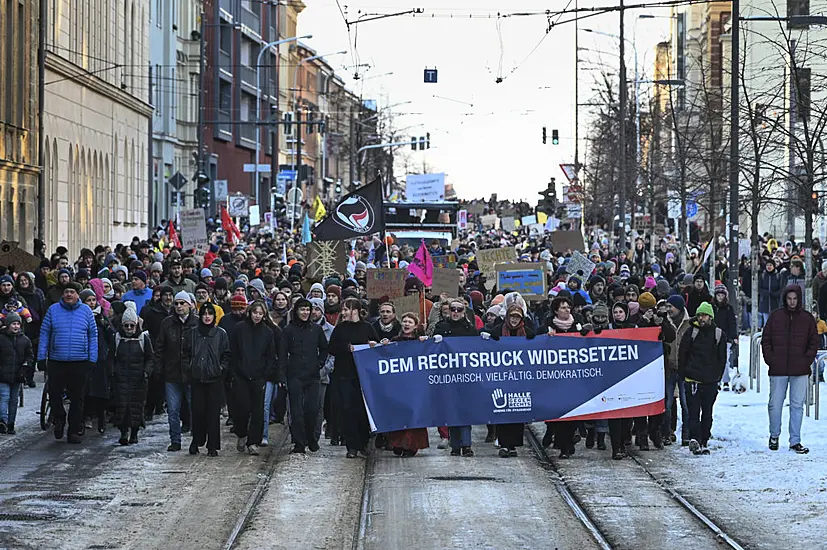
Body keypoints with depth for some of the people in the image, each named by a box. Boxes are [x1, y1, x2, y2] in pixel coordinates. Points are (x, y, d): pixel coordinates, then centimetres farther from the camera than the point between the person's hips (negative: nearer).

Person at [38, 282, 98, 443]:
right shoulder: (53, 310, 4)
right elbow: (44, 333, 6)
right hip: (56, 362, 0)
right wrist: (42, 357, 1)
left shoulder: (86, 311, 4)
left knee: (77, 398, 4)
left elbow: (93, 335, 7)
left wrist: (92, 359, 1)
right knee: (54, 394, -3)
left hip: (79, 362, 0)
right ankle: (59, 419, 24)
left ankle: (74, 430, 13)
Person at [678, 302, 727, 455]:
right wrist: (683, 374, -1)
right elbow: (682, 354, 3)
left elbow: (722, 358, 11)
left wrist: (717, 376, 7)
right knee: (694, 412, -10)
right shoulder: (691, 332, 0)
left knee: (707, 413, 9)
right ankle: (694, 439, -21)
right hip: (693, 379, -2)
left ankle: (704, 442, 16)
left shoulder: (719, 334, 4)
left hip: (711, 381, 2)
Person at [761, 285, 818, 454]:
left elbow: (814, 343, 8)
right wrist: (770, 359, -3)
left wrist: (806, 361, -3)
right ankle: (774, 436, 23)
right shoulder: (775, 316, 4)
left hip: (800, 371, 0)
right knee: (775, 404, 4)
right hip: (778, 370, 0)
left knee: (797, 405, 2)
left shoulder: (807, 319, 5)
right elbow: (765, 340, 7)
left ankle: (795, 441, 8)